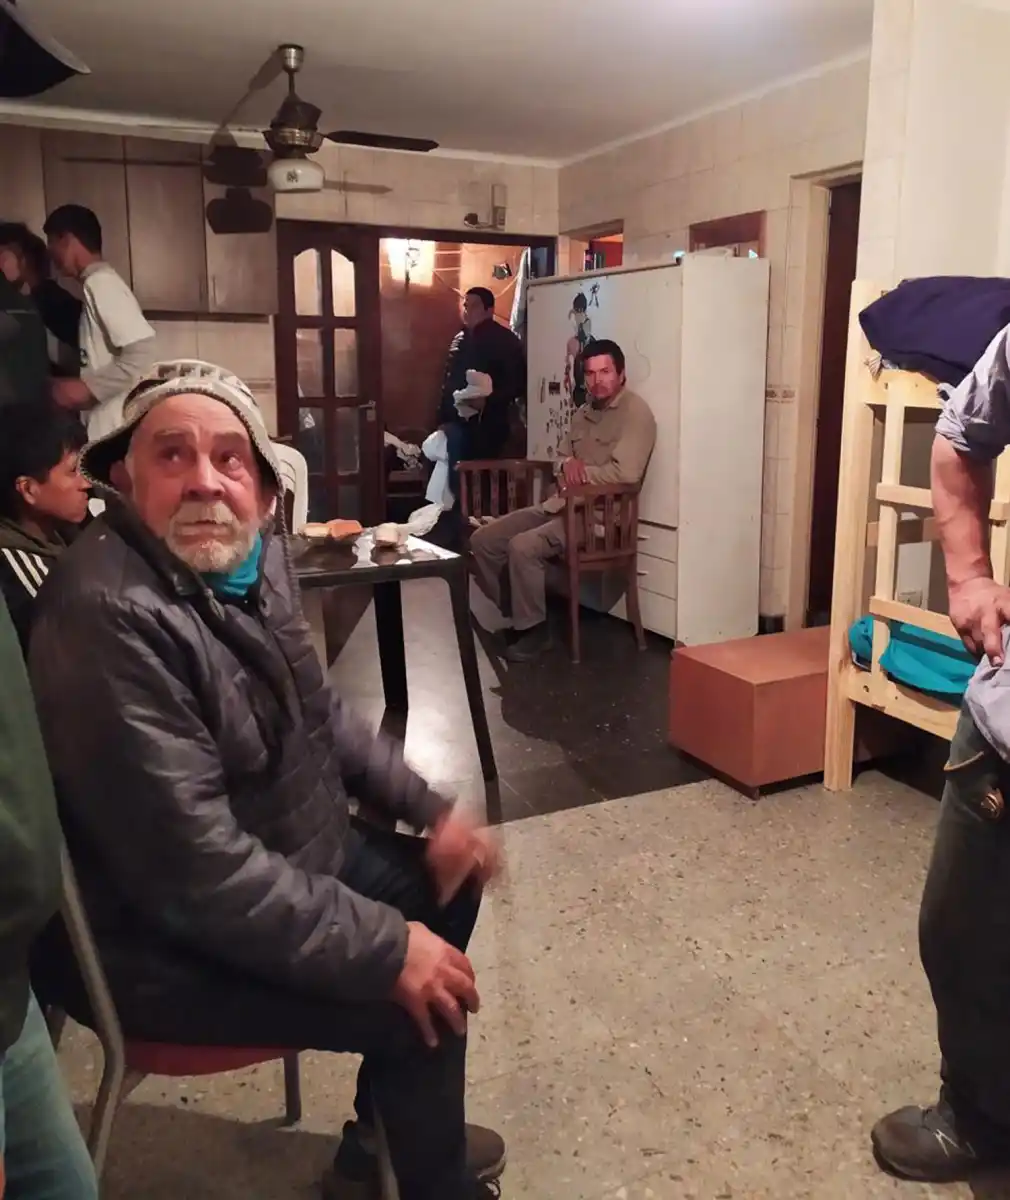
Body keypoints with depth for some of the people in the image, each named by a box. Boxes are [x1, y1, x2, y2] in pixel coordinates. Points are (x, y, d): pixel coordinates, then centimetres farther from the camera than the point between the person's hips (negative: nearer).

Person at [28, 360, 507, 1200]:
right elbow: (196, 869, -32)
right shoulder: (108, 618, -31)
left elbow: (317, 714, 11)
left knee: (449, 880, 14)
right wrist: (385, 951, -26)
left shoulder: (255, 557, -2)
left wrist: (429, 808, 3)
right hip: (164, 937, -9)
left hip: (290, 850, 10)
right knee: (423, 1004, -14)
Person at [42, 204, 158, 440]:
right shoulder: (97, 284, 15)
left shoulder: (100, 283, -13)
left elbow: (144, 351, -24)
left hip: (114, 426, -9)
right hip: (107, 425, 9)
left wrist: (88, 387, -20)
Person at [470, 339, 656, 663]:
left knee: (522, 547, -29)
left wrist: (581, 473, -10)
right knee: (482, 540, 0)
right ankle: (518, 616, 11)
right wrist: (567, 464, -4)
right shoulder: (584, 413, 17)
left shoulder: (635, 412, -11)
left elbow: (626, 473, -24)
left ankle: (534, 629, -10)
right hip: (560, 504, 9)